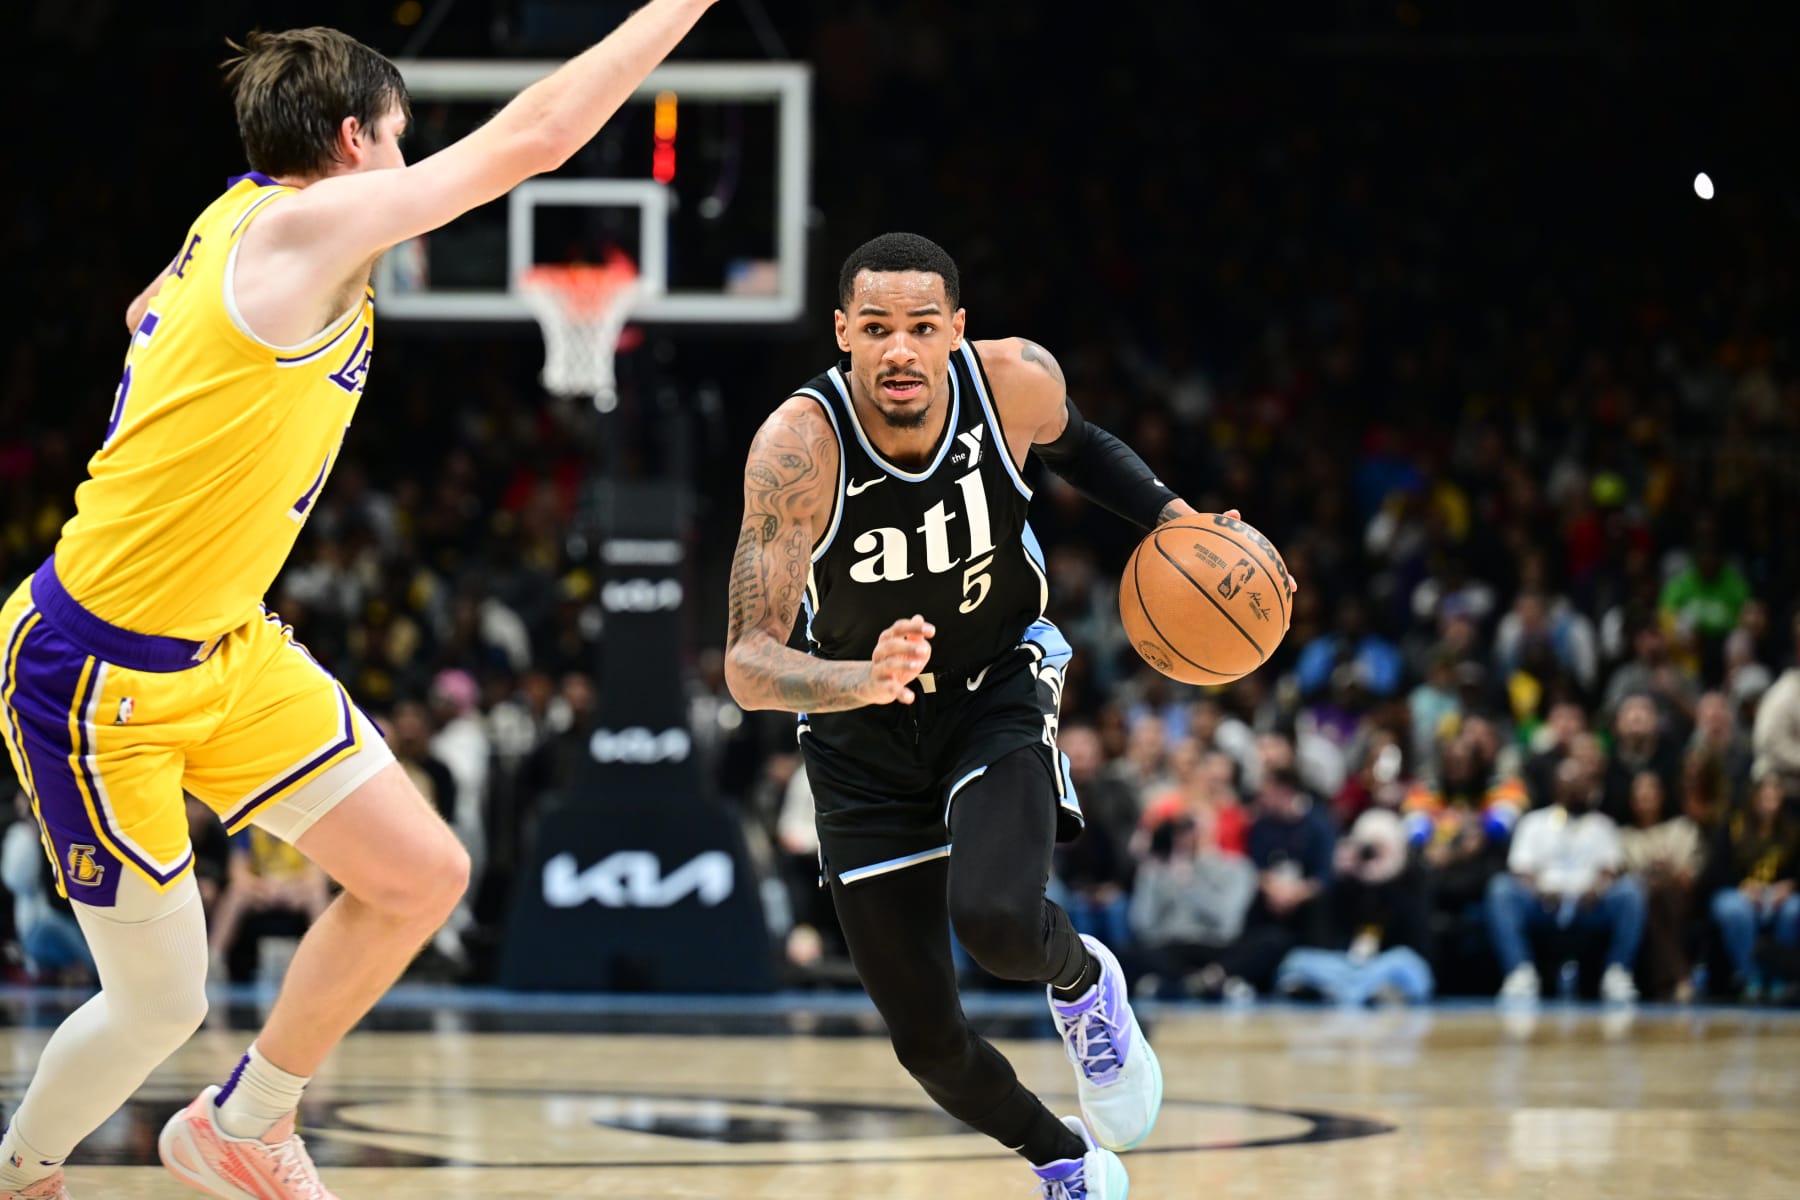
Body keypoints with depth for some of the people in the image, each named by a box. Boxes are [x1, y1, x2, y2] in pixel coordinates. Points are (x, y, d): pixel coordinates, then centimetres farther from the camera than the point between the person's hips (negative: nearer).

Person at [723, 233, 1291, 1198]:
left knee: (997, 919, -30)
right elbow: (748, 663, -35)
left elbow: (1072, 443, 6)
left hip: (998, 690, 0)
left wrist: (1173, 518, -10)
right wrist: (861, 681, -54)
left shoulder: (1015, 382, -21)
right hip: (862, 737, 0)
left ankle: (1084, 983, 8)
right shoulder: (799, 446, -30)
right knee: (925, 1038, 3)